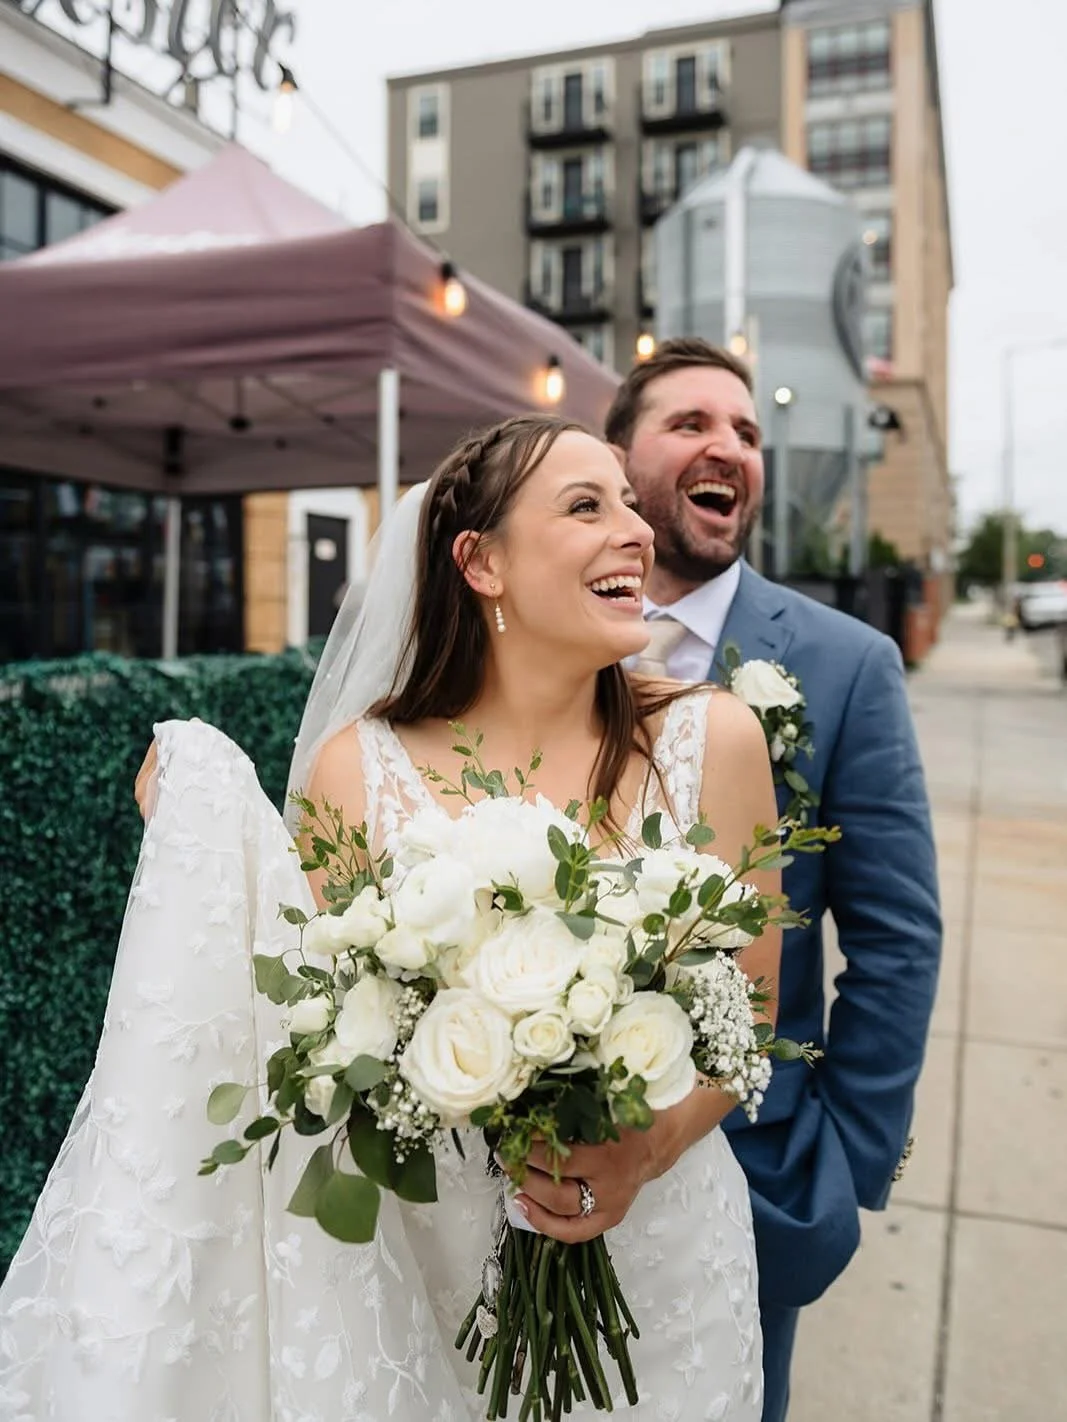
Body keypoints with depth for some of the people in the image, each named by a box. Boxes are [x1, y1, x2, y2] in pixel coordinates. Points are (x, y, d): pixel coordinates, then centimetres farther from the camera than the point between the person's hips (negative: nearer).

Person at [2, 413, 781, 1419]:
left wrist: (650, 1149, -18)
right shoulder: (360, 765, -13)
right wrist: (199, 848, -15)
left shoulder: (712, 738, -12)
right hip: (424, 1250, 0)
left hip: (653, 1250, 1)